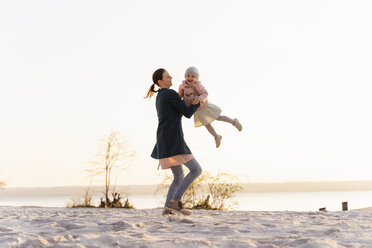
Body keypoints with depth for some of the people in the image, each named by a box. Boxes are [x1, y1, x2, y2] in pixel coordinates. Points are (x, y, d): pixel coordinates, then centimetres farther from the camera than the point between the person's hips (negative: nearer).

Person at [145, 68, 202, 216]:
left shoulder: (159, 98, 22)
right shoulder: (171, 94, -8)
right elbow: (188, 113, -8)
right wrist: (200, 101, 8)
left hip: (164, 142, 10)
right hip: (173, 141, -10)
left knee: (179, 177, 15)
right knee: (196, 170, -11)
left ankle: (167, 208, 2)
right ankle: (175, 200, -15)